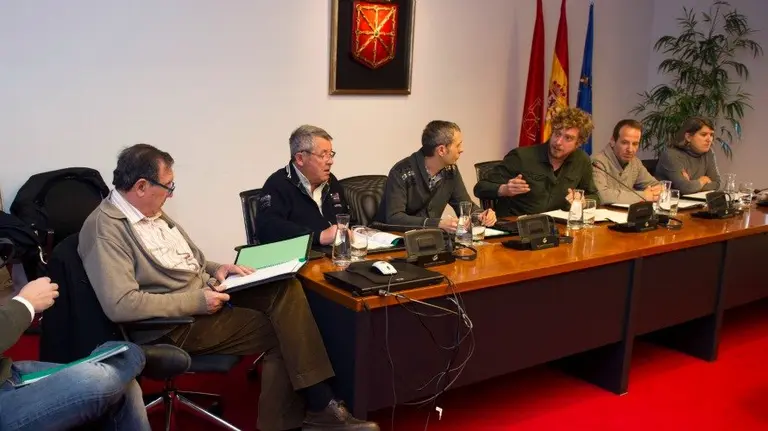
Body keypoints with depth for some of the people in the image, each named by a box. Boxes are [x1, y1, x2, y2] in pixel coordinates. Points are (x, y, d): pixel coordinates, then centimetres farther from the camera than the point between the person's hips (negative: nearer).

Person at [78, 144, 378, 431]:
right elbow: (120, 305, -27)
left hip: (206, 293, 9)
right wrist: (196, 301, -23)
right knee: (282, 330, -16)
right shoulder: (106, 229, -17)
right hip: (173, 324, -8)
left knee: (285, 290, -13)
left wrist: (215, 270, 3)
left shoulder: (152, 212, 12)